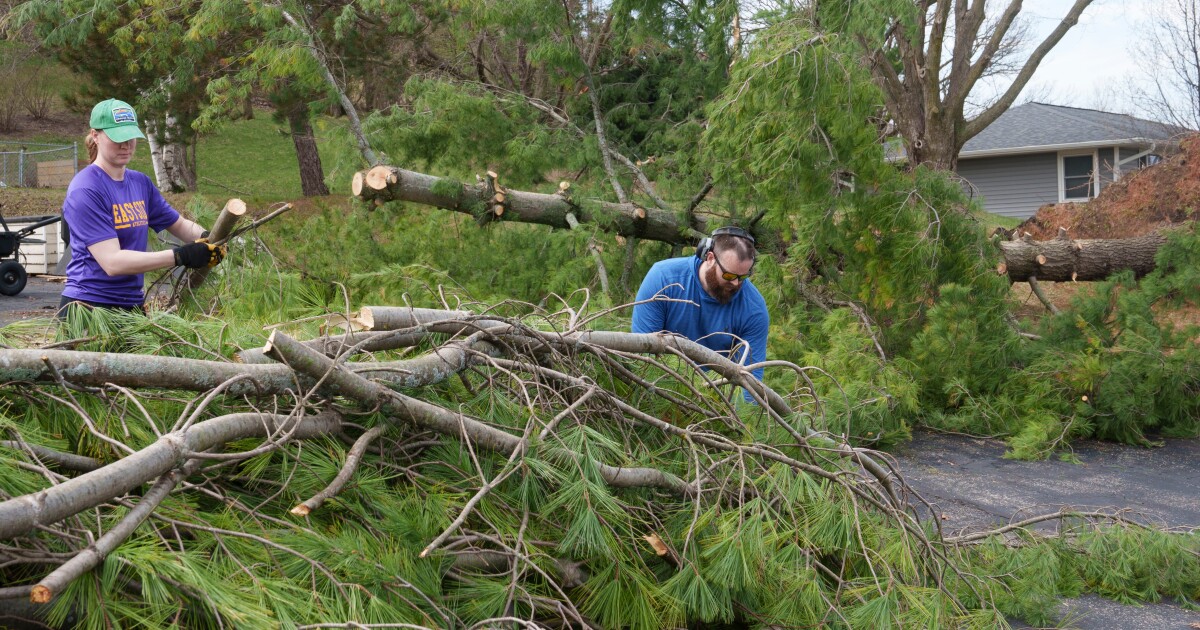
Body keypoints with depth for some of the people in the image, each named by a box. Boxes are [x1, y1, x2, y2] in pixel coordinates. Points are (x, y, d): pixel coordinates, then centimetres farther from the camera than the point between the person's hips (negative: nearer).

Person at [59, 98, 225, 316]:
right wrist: (179, 256, -28)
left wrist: (206, 239, -6)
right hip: (88, 307, -7)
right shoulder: (85, 191, -15)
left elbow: (180, 225, 17)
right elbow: (112, 261, -22)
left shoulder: (141, 183, 8)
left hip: (133, 306, 7)